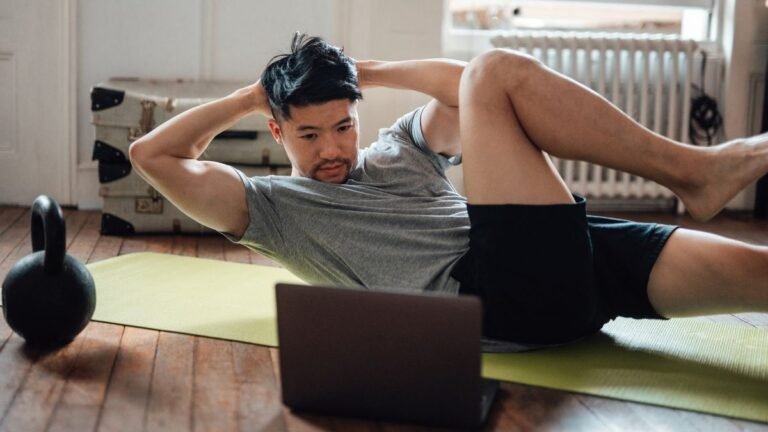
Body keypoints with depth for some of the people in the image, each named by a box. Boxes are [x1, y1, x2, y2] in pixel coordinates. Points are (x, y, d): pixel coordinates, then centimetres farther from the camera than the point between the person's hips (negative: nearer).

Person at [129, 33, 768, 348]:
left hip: (561, 262, 6)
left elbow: (466, 90, 20)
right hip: (496, 295, -6)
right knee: (498, 72, -13)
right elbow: (152, 155, 10)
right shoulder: (275, 206, 16)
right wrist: (249, 97, 19)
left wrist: (374, 71, 23)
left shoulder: (398, 148, 31)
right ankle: (692, 171, -10)